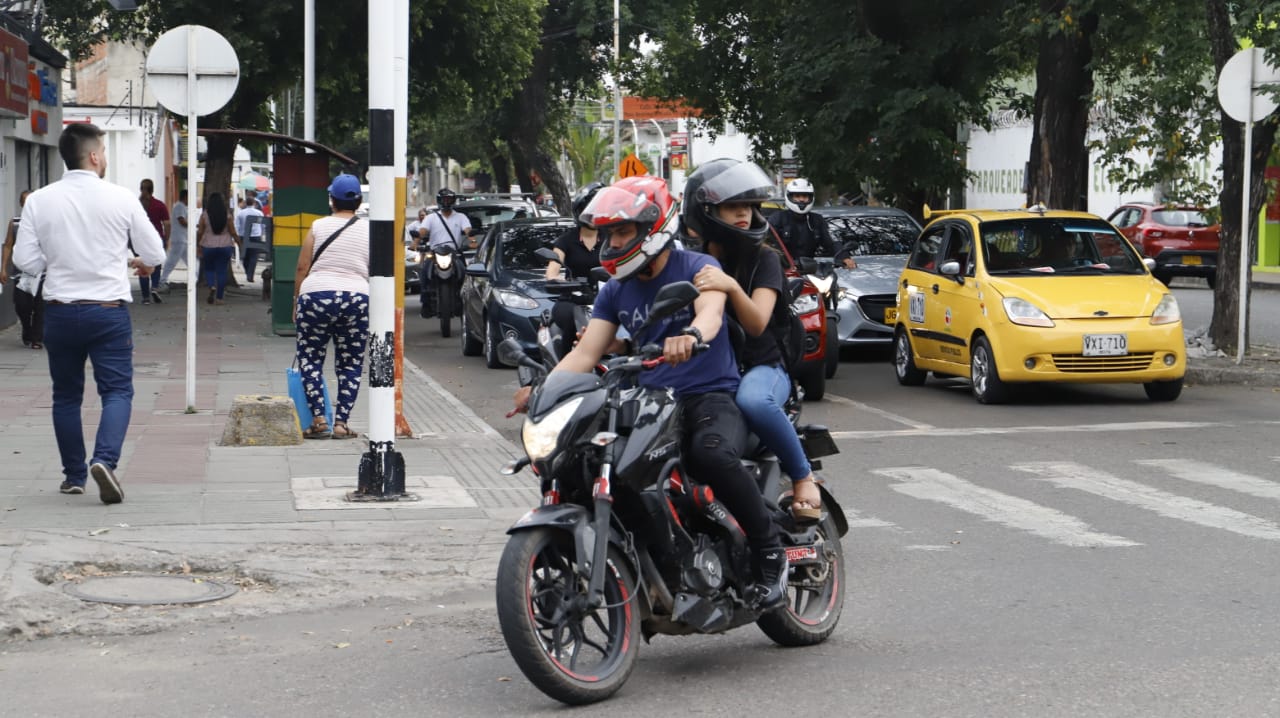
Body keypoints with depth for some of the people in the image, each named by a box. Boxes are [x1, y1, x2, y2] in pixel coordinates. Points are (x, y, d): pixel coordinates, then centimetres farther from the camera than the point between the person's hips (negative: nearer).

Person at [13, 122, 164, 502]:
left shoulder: (40, 200, -3)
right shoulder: (121, 198, -7)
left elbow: (25, 259, -3)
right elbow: (155, 253, 1)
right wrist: (137, 260, 23)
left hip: (59, 311, 2)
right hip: (108, 311, -2)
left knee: (66, 395, 15)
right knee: (117, 390, 3)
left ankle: (73, 475, 20)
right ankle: (105, 458, -19)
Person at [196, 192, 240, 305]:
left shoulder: (204, 215, -5)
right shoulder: (227, 215, -3)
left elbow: (200, 232, -4)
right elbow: (233, 233, -1)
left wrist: (197, 245, 6)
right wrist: (239, 244, 10)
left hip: (208, 246, 0)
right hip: (225, 246, 0)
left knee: (209, 269, 16)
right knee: (222, 271, 5)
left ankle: (212, 287, -11)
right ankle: (219, 297, 4)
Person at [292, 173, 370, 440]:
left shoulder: (318, 227, 2)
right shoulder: (369, 230, 6)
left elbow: (302, 268, 1)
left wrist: (296, 301, 9)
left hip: (316, 295, -2)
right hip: (357, 298, 2)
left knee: (310, 359, 7)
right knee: (350, 365, 9)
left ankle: (319, 420, -3)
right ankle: (341, 422, 4)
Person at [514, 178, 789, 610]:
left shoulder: (697, 268, -3)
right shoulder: (615, 292, 15)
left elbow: (711, 312, -24)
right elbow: (586, 353, 8)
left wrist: (690, 336, -49)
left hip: (710, 396, -6)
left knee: (712, 454, -38)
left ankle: (770, 552, -19)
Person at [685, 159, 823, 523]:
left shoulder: (763, 259, 0)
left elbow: (757, 323, -15)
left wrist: (731, 287, -37)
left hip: (760, 367, -3)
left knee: (753, 400, -39)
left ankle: (803, 476, -18)